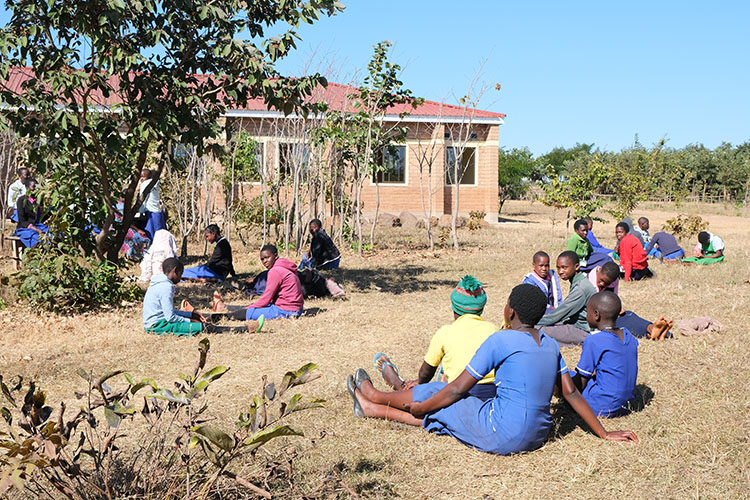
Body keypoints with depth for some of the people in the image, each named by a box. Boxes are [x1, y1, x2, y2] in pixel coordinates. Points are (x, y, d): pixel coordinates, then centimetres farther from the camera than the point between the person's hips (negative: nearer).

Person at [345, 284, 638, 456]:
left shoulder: (500, 341, -13)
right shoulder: (550, 344, 7)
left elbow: (457, 389, -9)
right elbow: (571, 393, 7)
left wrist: (419, 407, 5)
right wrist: (604, 434, 15)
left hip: (502, 437, -7)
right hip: (536, 435, 8)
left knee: (437, 395, 11)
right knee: (440, 413, 21)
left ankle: (373, 397, 34)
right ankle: (373, 409, 36)